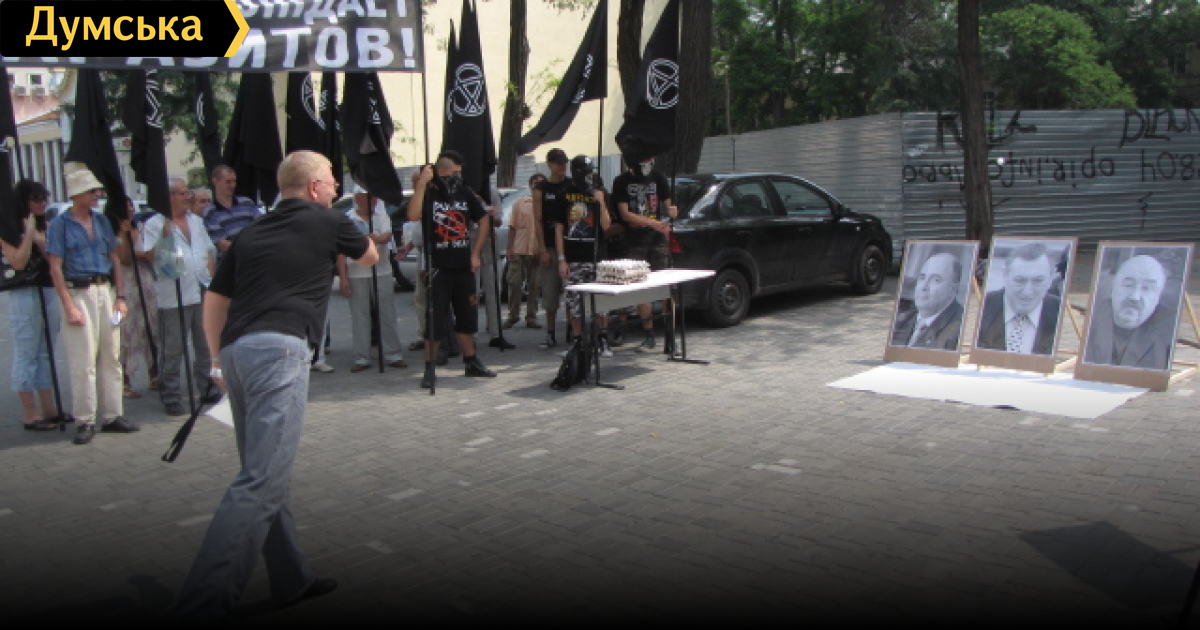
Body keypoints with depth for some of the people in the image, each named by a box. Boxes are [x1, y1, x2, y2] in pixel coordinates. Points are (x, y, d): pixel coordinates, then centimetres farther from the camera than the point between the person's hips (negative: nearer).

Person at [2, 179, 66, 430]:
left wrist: (40, 239, -9)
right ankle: (31, 415, 2)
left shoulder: (44, 226, 14)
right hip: (24, 295, -7)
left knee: (45, 353, 10)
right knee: (26, 355, -1)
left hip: (48, 293, 7)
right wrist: (29, 232, -14)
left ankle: (49, 410, 16)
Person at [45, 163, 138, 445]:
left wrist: (120, 297, 6)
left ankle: (112, 416, 15)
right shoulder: (60, 224, -4)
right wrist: (69, 306, -15)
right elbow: (55, 268, -8)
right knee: (83, 361, -4)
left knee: (111, 357, 7)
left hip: (106, 291, 5)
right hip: (78, 293, -5)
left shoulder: (101, 220, 11)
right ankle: (85, 421, 4)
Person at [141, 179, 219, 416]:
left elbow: (208, 251, 21)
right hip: (173, 296, -6)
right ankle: (171, 399, 6)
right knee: (172, 351, -1)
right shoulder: (155, 224, -4)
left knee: (206, 346, 13)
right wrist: (164, 234, -23)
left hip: (201, 292, 6)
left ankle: (206, 389, 25)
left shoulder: (196, 221, 16)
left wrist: (211, 277, 12)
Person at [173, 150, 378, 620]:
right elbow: (370, 257, 26)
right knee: (261, 483, -10)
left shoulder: (252, 233, 22)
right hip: (279, 350, -8)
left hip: (237, 351, 8)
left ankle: (291, 579, 25)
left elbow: (214, 300, 22)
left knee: (264, 473, 16)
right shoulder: (327, 221, 7)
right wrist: (353, 236, 47)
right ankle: (202, 603, -15)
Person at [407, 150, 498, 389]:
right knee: (435, 320, -3)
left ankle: (471, 362, 26)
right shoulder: (428, 193, -7)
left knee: (467, 316, 14)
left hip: (464, 267, 5)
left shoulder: (465, 193, 7)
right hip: (438, 268, -5)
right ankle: (429, 369, 6)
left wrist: (475, 253, 8)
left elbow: (483, 221, 16)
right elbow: (413, 215, -27)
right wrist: (422, 182, -31)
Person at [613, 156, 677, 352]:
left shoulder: (659, 178, 5)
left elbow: (667, 206, 9)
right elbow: (625, 214, -7)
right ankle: (649, 335, 11)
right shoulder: (622, 182, 0)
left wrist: (671, 211, -17)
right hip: (634, 242, 0)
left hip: (658, 240, 0)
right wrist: (653, 223, -18)